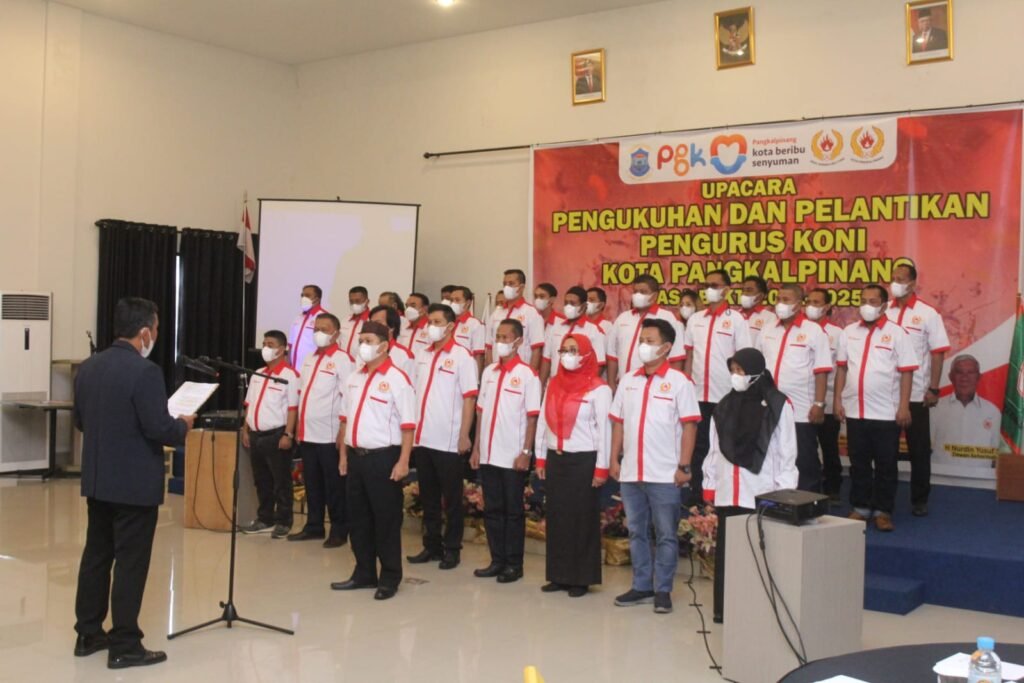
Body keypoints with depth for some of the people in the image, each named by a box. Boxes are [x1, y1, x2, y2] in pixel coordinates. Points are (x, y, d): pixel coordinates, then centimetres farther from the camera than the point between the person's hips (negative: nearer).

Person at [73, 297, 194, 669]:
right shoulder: (145, 371, -20)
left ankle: (88, 634, 26)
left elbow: (79, 420, 14)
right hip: (135, 484, -8)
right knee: (130, 562, 0)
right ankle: (124, 646, 6)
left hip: (97, 480, 8)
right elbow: (159, 428, -22)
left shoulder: (88, 367, 5)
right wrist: (183, 425, -3)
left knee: (96, 554, 16)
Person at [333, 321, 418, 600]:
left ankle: (389, 578, 15)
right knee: (358, 518, 14)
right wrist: (343, 454, 14)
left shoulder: (396, 379, -9)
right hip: (356, 456, 7)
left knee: (386, 519, 3)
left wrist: (403, 461, -17)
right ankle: (364, 573, 27)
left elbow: (408, 425, -13)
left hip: (383, 458, -7)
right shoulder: (353, 378, 11)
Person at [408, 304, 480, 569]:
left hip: (448, 441, -6)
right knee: (428, 498, 13)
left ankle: (452, 549, 15)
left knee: (451, 499, 5)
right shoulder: (421, 355, 10)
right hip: (422, 438, 6)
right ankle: (431, 546, 24)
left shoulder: (462, 356, -7)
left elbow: (469, 398, -10)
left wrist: (464, 436, -14)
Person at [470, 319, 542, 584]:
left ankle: (514, 564, 12)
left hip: (513, 457, -5)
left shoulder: (527, 375, -7)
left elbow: (532, 418, -8)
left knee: (513, 511, 4)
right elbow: (481, 412, 12)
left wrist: (526, 452, -14)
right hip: (488, 455, 5)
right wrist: (476, 448, 9)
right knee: (492, 510, 10)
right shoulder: (488, 372, 9)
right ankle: (497, 560, 20)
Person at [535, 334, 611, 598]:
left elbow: (604, 429, -9)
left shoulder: (598, 389, -8)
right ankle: (559, 575, 18)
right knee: (557, 517, 9)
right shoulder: (553, 385, 9)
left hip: (584, 460, -5)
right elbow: (543, 421, 12)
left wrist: (602, 467, -12)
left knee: (582, 519, 2)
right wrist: (540, 457, 10)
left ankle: (581, 578, 10)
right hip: (556, 459, 6)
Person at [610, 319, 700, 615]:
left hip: (664, 475, -5)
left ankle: (663, 590, 14)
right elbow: (618, 422, 12)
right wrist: (614, 459, 6)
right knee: (637, 532, 13)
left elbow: (689, 425, -7)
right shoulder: (628, 380, 9)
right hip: (630, 472, 5)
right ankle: (641, 586, 24)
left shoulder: (679, 382, -5)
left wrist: (684, 466, -11)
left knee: (666, 535, 4)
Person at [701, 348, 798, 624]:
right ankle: (724, 609, 17)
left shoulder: (779, 405, -3)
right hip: (728, 493, 5)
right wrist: (709, 484, 10)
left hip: (762, 495, -4)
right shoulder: (725, 405, 11)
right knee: (726, 551, 8)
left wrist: (783, 493, -6)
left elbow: (787, 453, -3)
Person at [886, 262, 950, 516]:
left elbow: (938, 353, -4)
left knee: (919, 449, 6)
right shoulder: (883, 313, 5)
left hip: (916, 395, -3)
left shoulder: (927, 314, -3)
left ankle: (919, 500, 16)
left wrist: (933, 389, -10)